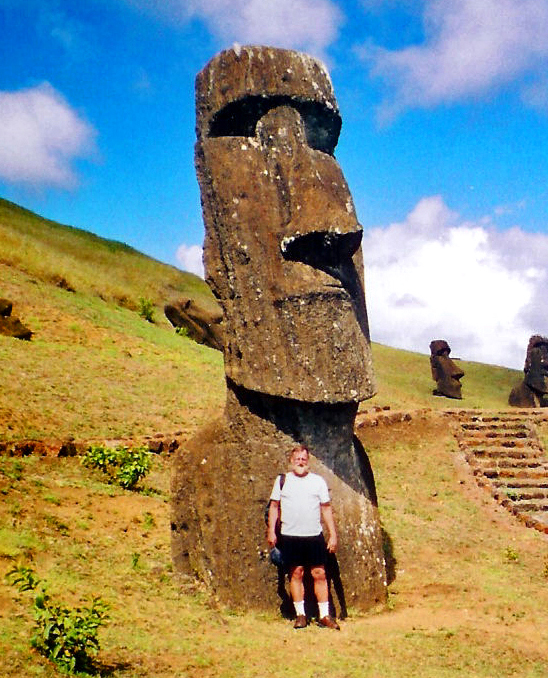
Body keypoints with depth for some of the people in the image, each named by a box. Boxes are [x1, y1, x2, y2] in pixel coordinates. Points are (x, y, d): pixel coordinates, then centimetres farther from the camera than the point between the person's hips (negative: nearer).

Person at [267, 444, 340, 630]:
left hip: (314, 536, 0)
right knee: (296, 573, 2)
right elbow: (274, 506, 10)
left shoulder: (318, 481, 7)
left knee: (319, 574, -1)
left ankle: (324, 615, 6)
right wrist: (271, 531, 3)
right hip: (290, 536, 0)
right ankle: (300, 614, 12)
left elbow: (326, 508, 8)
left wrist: (333, 534, 4)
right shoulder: (282, 480, 7)